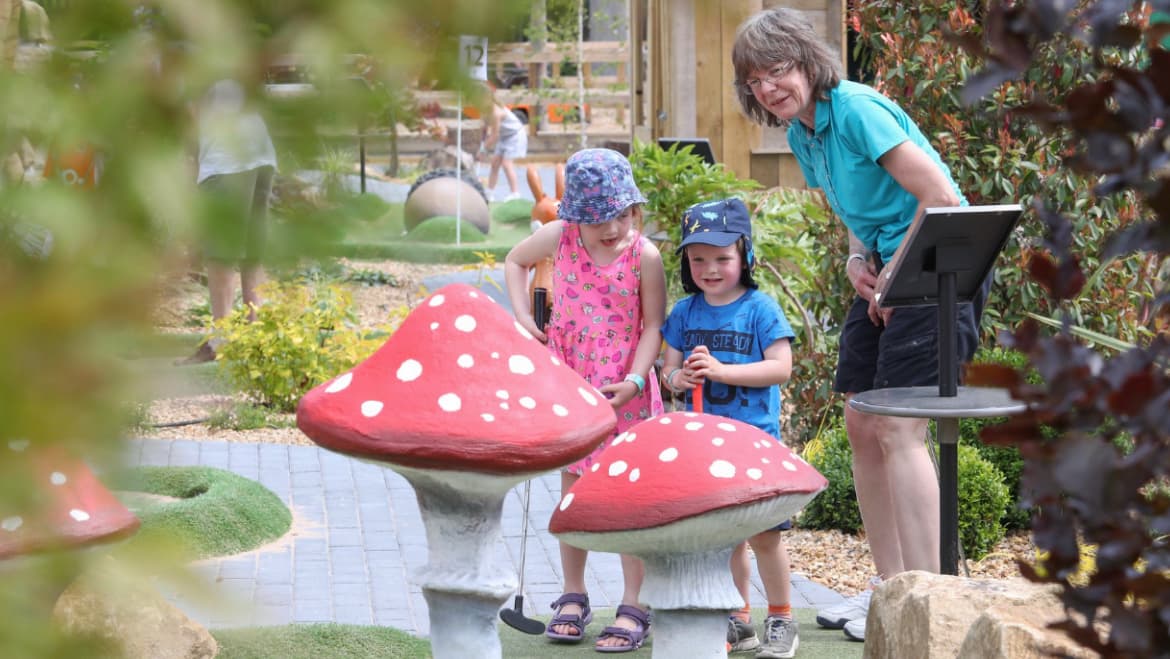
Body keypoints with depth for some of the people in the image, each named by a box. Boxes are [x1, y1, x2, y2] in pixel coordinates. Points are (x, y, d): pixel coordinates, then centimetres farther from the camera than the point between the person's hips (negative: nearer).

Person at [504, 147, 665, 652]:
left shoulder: (644, 256, -14)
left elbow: (653, 327, -8)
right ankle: (573, 597, 25)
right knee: (572, 491, 12)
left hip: (623, 390, -3)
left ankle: (633, 608, 4)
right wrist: (523, 317, 1)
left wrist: (634, 380, -20)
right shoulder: (558, 238, -6)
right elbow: (515, 261, 13)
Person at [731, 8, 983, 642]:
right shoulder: (801, 132, 10)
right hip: (886, 275, 10)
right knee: (861, 424, 8)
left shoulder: (855, 109, -18)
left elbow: (940, 197, -21)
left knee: (898, 428, -14)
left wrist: (897, 278, -14)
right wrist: (858, 259, 3)